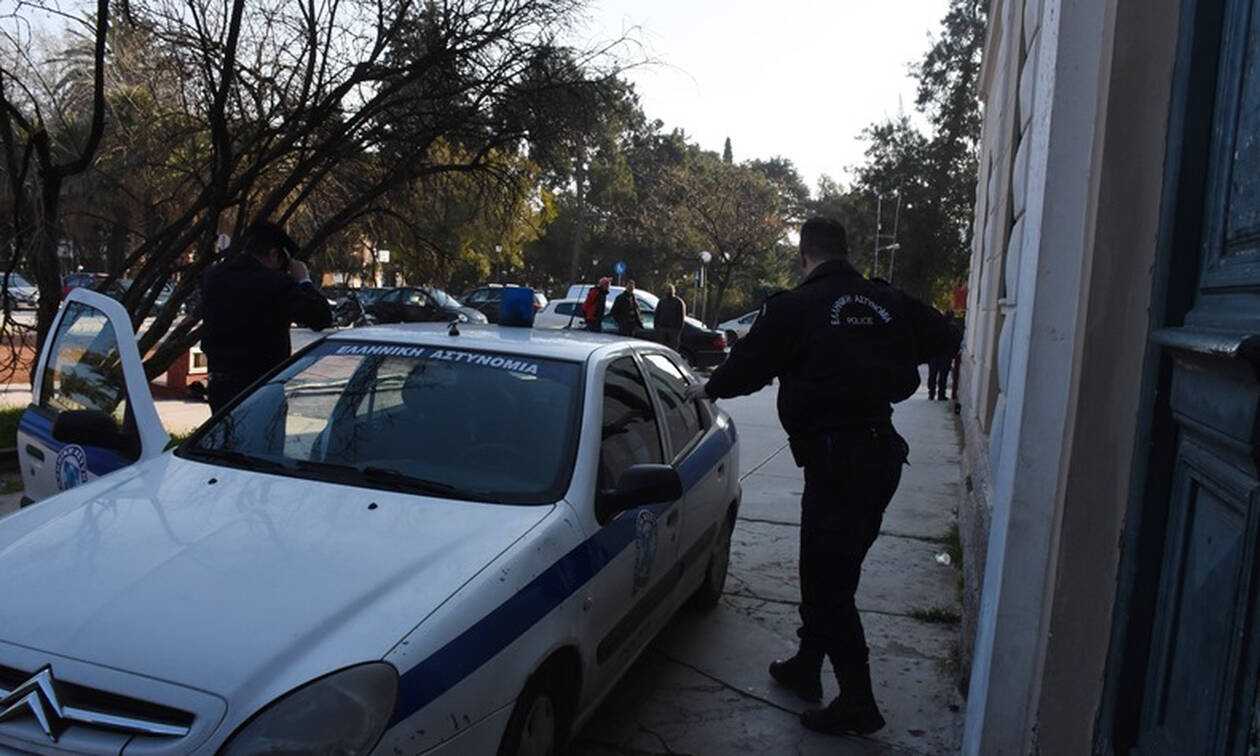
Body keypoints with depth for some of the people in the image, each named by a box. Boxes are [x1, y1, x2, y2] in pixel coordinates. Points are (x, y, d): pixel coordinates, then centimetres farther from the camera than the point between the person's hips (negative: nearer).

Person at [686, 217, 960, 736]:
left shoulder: (795, 307, -11)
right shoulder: (888, 303, 6)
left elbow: (748, 364, -2)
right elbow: (945, 338, 18)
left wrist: (709, 388, 17)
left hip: (836, 457, -7)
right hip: (883, 452, 7)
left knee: (828, 582, 3)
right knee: (830, 571, 19)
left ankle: (858, 704, 11)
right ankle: (806, 668, 34)